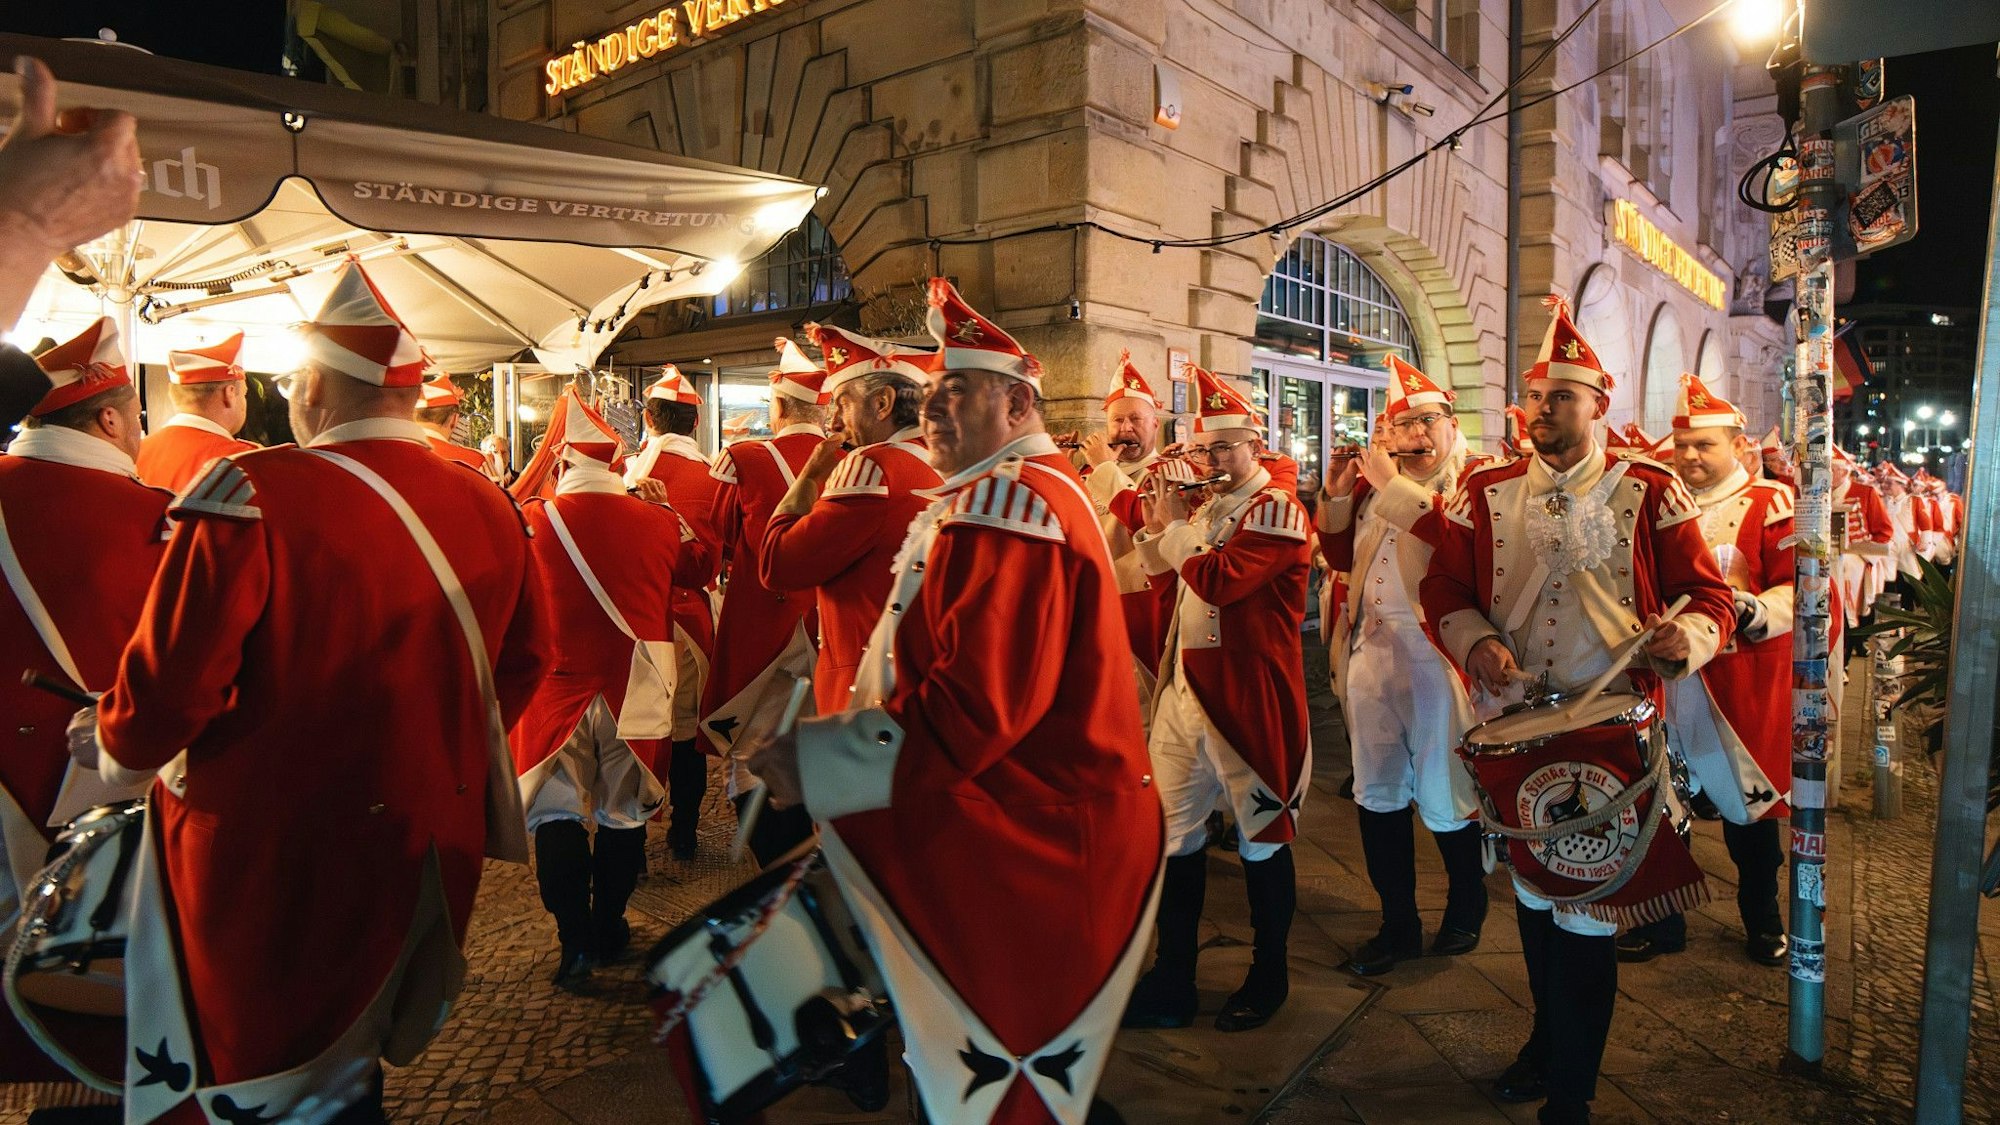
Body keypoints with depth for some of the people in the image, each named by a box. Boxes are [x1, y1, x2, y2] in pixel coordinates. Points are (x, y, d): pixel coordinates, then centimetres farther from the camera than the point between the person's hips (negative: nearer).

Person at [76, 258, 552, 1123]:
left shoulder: (252, 498, -21)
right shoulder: (490, 507, -4)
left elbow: (169, 688, -19)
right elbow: (520, 666, 8)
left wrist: (110, 745, 4)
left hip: (268, 870, -5)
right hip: (424, 854, 6)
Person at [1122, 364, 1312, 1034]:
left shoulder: (1277, 508, -10)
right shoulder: (1205, 507, 15)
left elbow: (1220, 581, -24)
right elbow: (1166, 581, 18)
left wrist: (1173, 529, -10)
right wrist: (1158, 530, 3)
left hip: (1248, 696, -7)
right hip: (1184, 689, 7)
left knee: (1261, 837, 8)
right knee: (1171, 833, 8)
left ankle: (1270, 978, 26)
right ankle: (1172, 983, 21)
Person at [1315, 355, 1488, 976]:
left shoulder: (1476, 476, -5)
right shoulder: (1376, 478, 13)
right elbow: (1340, 556, 15)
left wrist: (1394, 485, -20)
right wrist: (1339, 492, 1)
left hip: (1437, 657, -6)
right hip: (1372, 651, 6)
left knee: (1444, 799, 4)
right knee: (1376, 795, 12)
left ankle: (1466, 908, 30)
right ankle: (1398, 923, 26)